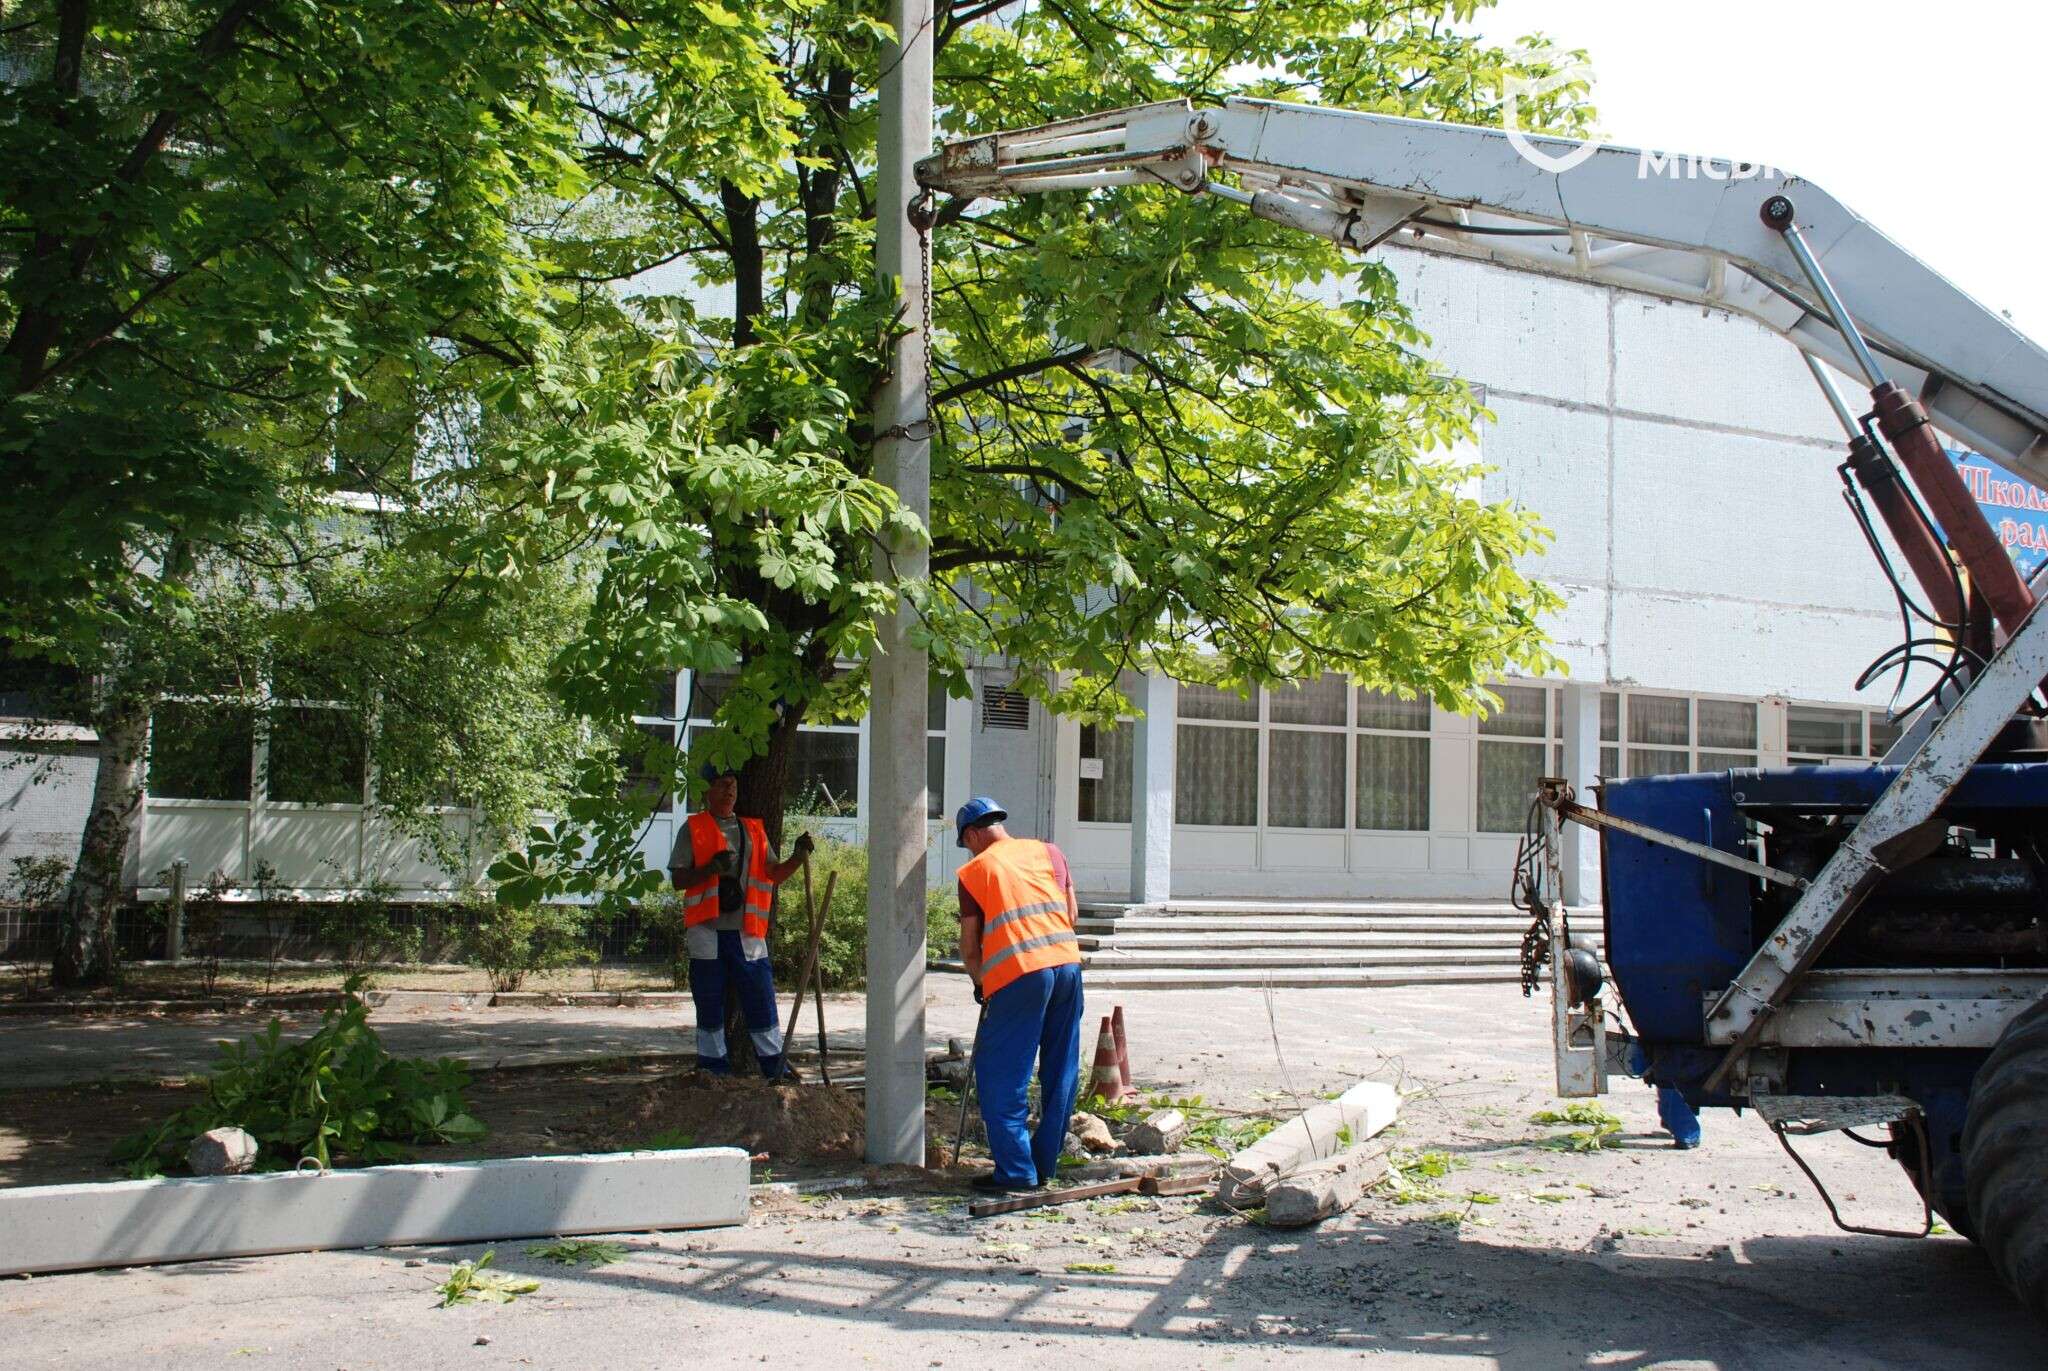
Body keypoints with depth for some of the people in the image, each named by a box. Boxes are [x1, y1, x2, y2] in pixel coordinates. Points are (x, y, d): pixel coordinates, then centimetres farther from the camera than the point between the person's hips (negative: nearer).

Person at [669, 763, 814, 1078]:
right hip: (706, 929, -2)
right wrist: (711, 869, -17)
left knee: (761, 999, -1)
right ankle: (713, 1071, 12)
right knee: (710, 1005, 3)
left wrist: (798, 857, -3)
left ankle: (775, 1071, 5)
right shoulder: (694, 828, 6)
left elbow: (774, 874, 15)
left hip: (746, 931, 2)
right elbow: (678, 879, 0)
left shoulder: (754, 830, 17)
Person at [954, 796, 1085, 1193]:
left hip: (1018, 974, -5)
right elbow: (1072, 914, 15)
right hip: (1068, 965, 5)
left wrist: (979, 981, 24)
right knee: (1061, 1073, 13)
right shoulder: (1048, 852, 15)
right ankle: (1044, 1166, 20)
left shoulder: (974, 870, 6)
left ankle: (1015, 1171, 1)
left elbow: (969, 947, 8)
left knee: (1001, 1076, 4)